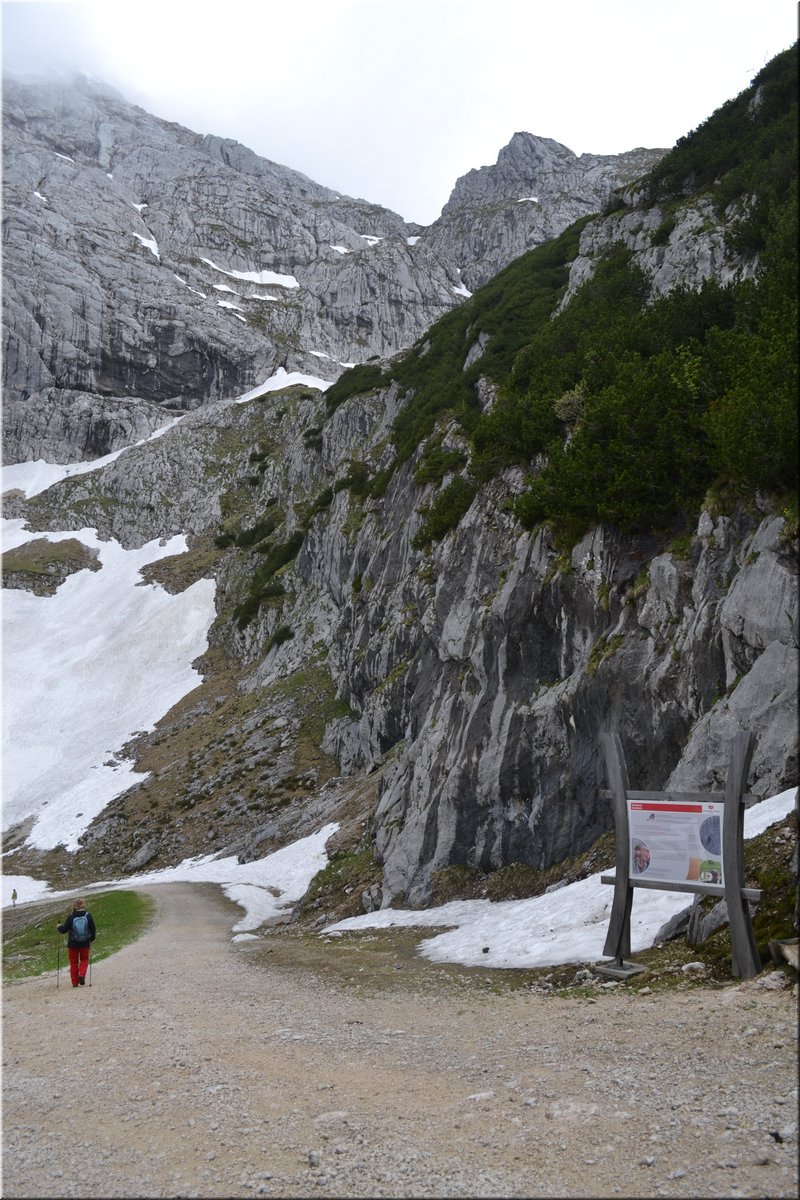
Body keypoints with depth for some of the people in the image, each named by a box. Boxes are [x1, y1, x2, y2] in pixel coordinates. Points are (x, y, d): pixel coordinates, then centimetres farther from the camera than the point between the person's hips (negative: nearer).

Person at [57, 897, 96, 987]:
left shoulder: (71, 917, -13)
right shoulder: (88, 916, -8)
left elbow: (64, 930, -6)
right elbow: (93, 929, -2)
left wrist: (59, 927, 16)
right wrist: (91, 939, 15)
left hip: (73, 944, -1)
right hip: (85, 943, 1)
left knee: (73, 962, 14)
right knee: (84, 959, 21)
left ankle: (75, 982, 15)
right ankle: (82, 975, -2)